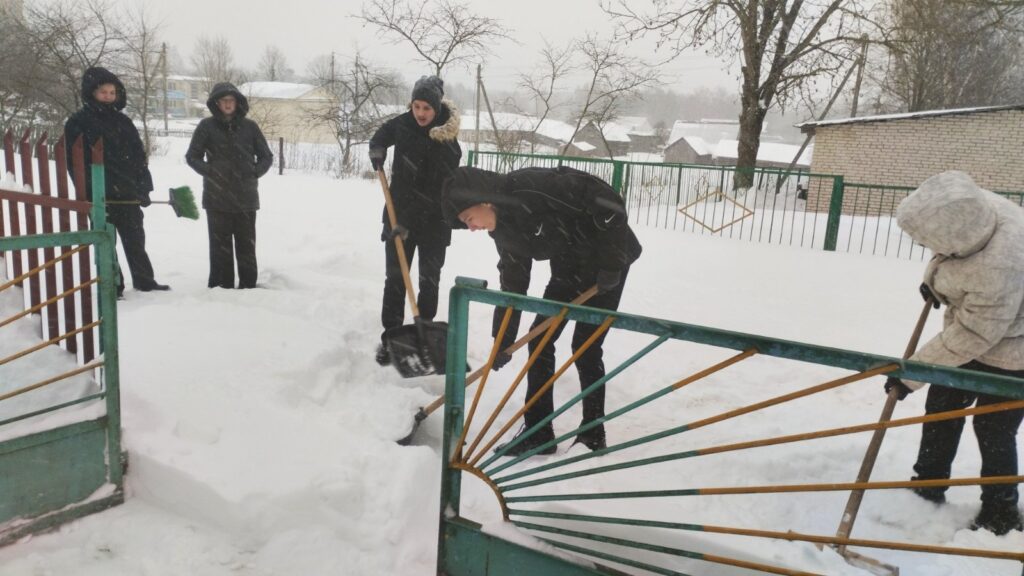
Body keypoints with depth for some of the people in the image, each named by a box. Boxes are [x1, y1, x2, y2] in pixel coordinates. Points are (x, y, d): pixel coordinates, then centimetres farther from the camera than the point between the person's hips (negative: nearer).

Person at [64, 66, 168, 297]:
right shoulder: (78, 123, -3)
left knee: (135, 239, 12)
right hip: (100, 196, -4)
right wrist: (89, 193, -13)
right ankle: (112, 288, 10)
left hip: (128, 193, 4)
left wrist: (144, 187, 1)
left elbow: (139, 155, 9)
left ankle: (144, 281, 23)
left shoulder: (123, 121, 10)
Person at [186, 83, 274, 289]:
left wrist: (255, 173, -1)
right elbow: (192, 156, 8)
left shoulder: (249, 126, 5)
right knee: (220, 245, 3)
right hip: (217, 197, -1)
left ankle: (248, 286, 12)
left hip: (246, 197, 1)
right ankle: (221, 286, 8)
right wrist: (209, 171, -4)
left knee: (246, 244, 5)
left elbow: (266, 156, 12)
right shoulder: (207, 126, 2)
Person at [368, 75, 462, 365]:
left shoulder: (448, 145, -18)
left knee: (429, 280, 4)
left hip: (434, 221, -3)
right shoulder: (403, 123, -2)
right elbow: (382, 134, 20)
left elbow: (436, 192, -23)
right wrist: (377, 149, -3)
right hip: (399, 214, 4)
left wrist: (409, 222, -27)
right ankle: (390, 336, 9)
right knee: (394, 277, 3)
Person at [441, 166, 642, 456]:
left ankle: (593, 435, 10)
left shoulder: (533, 187, -29)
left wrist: (611, 262, -25)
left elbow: (608, 202, -29)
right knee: (539, 340, 2)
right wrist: (503, 343, 5)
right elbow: (512, 285, 4)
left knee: (586, 346, -8)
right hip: (570, 269, 8)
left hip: (609, 261, -8)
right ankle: (538, 433, 11)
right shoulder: (504, 229, -3)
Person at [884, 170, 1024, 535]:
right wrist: (933, 278, 3)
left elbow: (970, 338, -31)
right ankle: (928, 486, 33)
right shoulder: (971, 207, -22)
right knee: (941, 408, 16)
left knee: (993, 431, 4)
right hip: (973, 324, 9)